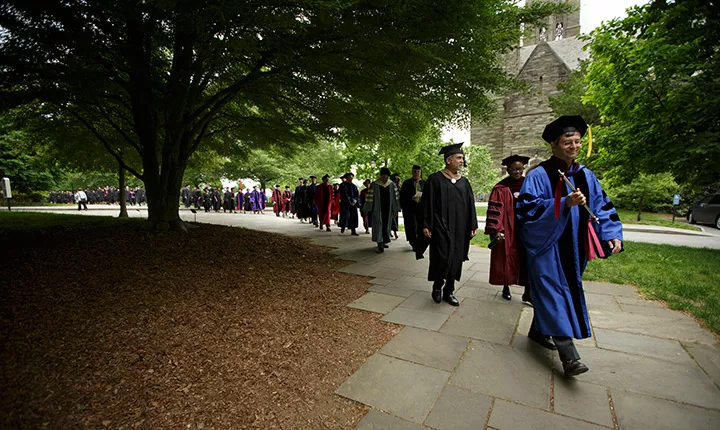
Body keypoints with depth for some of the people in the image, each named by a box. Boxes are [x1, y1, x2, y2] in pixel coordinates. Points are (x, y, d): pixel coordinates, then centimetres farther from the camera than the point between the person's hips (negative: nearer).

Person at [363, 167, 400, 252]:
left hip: (388, 210, 3)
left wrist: (396, 209, 0)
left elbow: (396, 197, 4)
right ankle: (380, 244, -4)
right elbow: (369, 198, -5)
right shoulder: (374, 185, -7)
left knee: (386, 226, 10)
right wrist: (366, 210, -4)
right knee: (378, 225, -5)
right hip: (378, 210, -3)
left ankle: (384, 241, 26)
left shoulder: (392, 185, 1)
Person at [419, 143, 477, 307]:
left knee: (456, 259, 7)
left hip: (459, 228, 5)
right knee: (443, 258, -9)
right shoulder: (435, 179, -5)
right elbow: (427, 204, -6)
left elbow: (470, 205, 12)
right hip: (441, 226, -5)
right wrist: (426, 225, -11)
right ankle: (437, 286, 17)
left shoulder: (464, 181, 10)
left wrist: (473, 225, 8)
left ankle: (449, 291, 21)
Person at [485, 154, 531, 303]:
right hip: (507, 230, -3)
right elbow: (495, 211, -12)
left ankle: (528, 292, 13)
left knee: (527, 261, 3)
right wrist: (497, 231, -18)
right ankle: (506, 287, 26)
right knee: (506, 259, 8)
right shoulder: (501, 188, -8)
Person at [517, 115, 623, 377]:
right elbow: (528, 208, -19)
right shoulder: (538, 176, -11)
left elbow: (602, 207, 9)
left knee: (548, 293, 16)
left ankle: (537, 331, 35)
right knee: (554, 295, -6)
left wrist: (612, 234, -6)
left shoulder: (586, 176, 8)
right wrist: (565, 203, -29)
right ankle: (569, 356, -1)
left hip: (571, 248, 6)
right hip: (547, 247, -6)